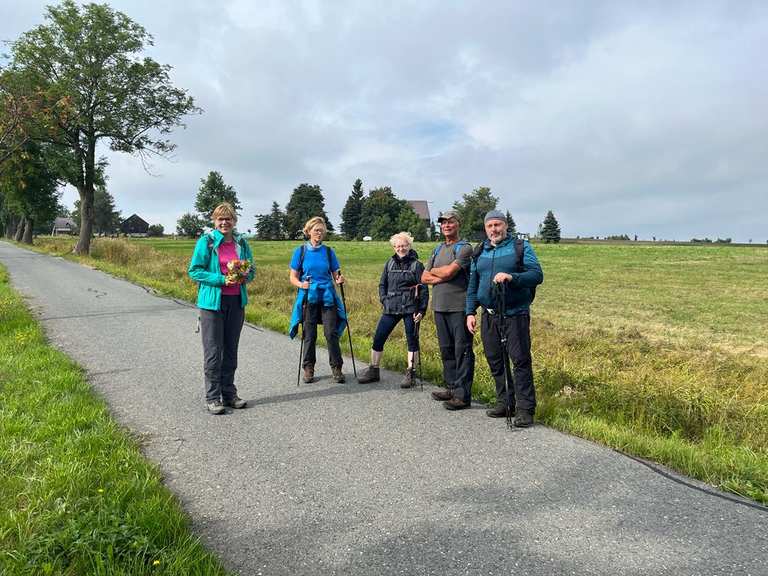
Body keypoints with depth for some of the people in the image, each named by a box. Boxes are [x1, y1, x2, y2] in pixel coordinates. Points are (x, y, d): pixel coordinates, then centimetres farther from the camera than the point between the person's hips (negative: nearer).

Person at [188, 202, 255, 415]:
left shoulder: (241, 243, 8)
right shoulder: (206, 241, -5)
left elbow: (251, 269, 16)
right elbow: (194, 270, -8)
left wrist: (244, 277, -8)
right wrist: (222, 279, -17)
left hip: (237, 302, 5)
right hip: (212, 302, -4)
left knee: (231, 350, 12)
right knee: (213, 351, -2)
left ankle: (229, 394, 23)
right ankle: (212, 397, 9)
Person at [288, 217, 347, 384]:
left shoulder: (329, 251, 6)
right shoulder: (300, 251, 2)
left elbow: (336, 274, 8)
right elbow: (293, 277, 3)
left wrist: (339, 280, -15)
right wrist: (301, 284, -18)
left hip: (327, 297, 1)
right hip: (308, 298, -1)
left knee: (331, 333, -3)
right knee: (309, 335, 5)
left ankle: (336, 367, 8)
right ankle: (308, 368, 19)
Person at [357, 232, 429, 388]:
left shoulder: (417, 265, -2)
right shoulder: (390, 263, 11)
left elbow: (424, 289, -4)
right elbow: (382, 284, 16)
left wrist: (422, 310, -10)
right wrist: (384, 300, 1)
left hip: (410, 309, -4)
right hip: (391, 308, 4)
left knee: (412, 341, 3)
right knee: (378, 338, 4)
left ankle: (410, 374, 13)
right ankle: (373, 370, 17)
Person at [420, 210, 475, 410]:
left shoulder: (465, 248, -4)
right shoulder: (437, 250, 19)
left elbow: (449, 271, -18)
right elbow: (424, 278, 12)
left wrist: (433, 271, 2)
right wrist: (442, 277, -6)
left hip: (459, 307, -7)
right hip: (439, 307, 8)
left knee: (462, 351, -4)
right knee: (446, 350, 13)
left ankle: (463, 395, -1)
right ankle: (451, 387, 24)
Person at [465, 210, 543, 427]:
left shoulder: (521, 247, 0)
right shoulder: (479, 252, 14)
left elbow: (537, 275, -9)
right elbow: (472, 285, 17)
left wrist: (512, 277, -24)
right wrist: (470, 312, 9)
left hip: (515, 314, -5)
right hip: (489, 315, 5)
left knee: (520, 361, -6)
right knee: (495, 361, 11)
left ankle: (525, 409, 1)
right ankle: (504, 402, 24)